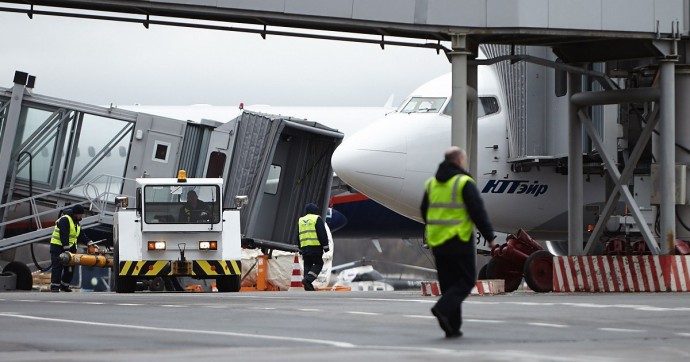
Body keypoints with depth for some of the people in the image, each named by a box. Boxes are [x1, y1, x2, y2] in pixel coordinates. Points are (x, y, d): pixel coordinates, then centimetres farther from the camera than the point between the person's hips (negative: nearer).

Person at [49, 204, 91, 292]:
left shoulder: (76, 222, 15)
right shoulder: (65, 220, -16)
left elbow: (81, 235, 17)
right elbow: (64, 235, -23)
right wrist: (66, 249, -29)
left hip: (69, 247, 9)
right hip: (58, 246, -9)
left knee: (70, 268, 6)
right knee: (57, 266, -10)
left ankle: (64, 285, 15)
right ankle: (54, 286, -11)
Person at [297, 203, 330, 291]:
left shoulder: (300, 221, 18)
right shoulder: (317, 219, -1)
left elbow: (297, 236, 22)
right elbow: (322, 234, -6)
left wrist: (300, 250, 27)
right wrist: (325, 247, -2)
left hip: (304, 247, 5)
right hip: (315, 247, -5)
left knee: (307, 266, 10)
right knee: (318, 264, 3)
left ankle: (308, 287, 7)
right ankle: (308, 279, -18)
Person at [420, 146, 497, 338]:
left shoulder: (431, 183, 11)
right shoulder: (464, 183, -9)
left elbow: (425, 212, 17)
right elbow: (478, 212, -12)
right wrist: (490, 237, -5)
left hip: (437, 242, 6)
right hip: (459, 241, -6)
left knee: (448, 283, 11)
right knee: (466, 280, 1)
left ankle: (452, 327, 8)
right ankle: (443, 308, -20)